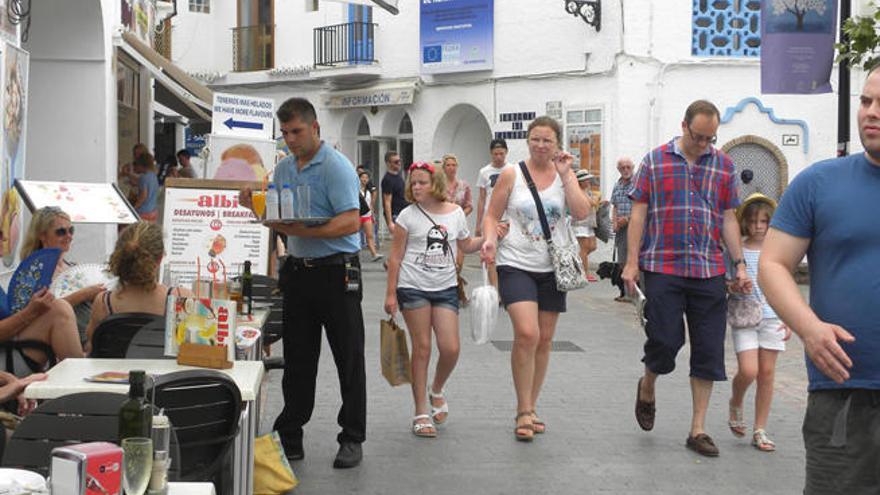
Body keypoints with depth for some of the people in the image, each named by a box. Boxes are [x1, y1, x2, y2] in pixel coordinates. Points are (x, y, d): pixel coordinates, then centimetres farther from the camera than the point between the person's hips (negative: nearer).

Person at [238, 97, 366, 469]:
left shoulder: (336, 167, -11)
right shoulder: (283, 168, 13)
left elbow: (351, 221, -20)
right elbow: (277, 216, 19)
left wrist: (304, 230, -27)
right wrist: (255, 205, -1)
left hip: (336, 273, -7)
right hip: (297, 271, 7)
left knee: (349, 360, 2)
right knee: (297, 360, 11)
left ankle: (352, 439, 12)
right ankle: (289, 437, 19)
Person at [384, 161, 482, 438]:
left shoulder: (455, 213, 3)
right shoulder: (408, 215, -4)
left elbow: (466, 246, 19)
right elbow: (395, 257, -2)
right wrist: (391, 293, -5)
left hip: (445, 288, 2)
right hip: (413, 288, -2)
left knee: (451, 349, -5)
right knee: (422, 347, 0)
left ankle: (437, 390, 27)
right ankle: (421, 413, 11)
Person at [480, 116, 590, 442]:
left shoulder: (565, 176, 5)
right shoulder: (511, 175, -1)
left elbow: (582, 213, -10)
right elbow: (492, 215, 3)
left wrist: (565, 174, -12)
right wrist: (490, 240, -16)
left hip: (552, 268, 4)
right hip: (516, 265, -3)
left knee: (545, 340, 10)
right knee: (527, 334, -20)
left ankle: (530, 408, 25)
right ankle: (524, 412, -6)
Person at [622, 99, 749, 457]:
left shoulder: (724, 165, 11)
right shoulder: (655, 161, 4)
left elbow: (728, 218, 13)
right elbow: (638, 213, 4)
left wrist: (739, 264, 6)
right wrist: (632, 262, -3)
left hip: (709, 272, 3)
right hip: (662, 268, -2)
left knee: (708, 351, 3)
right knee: (665, 340, -5)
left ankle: (698, 430, 13)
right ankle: (646, 389, 29)